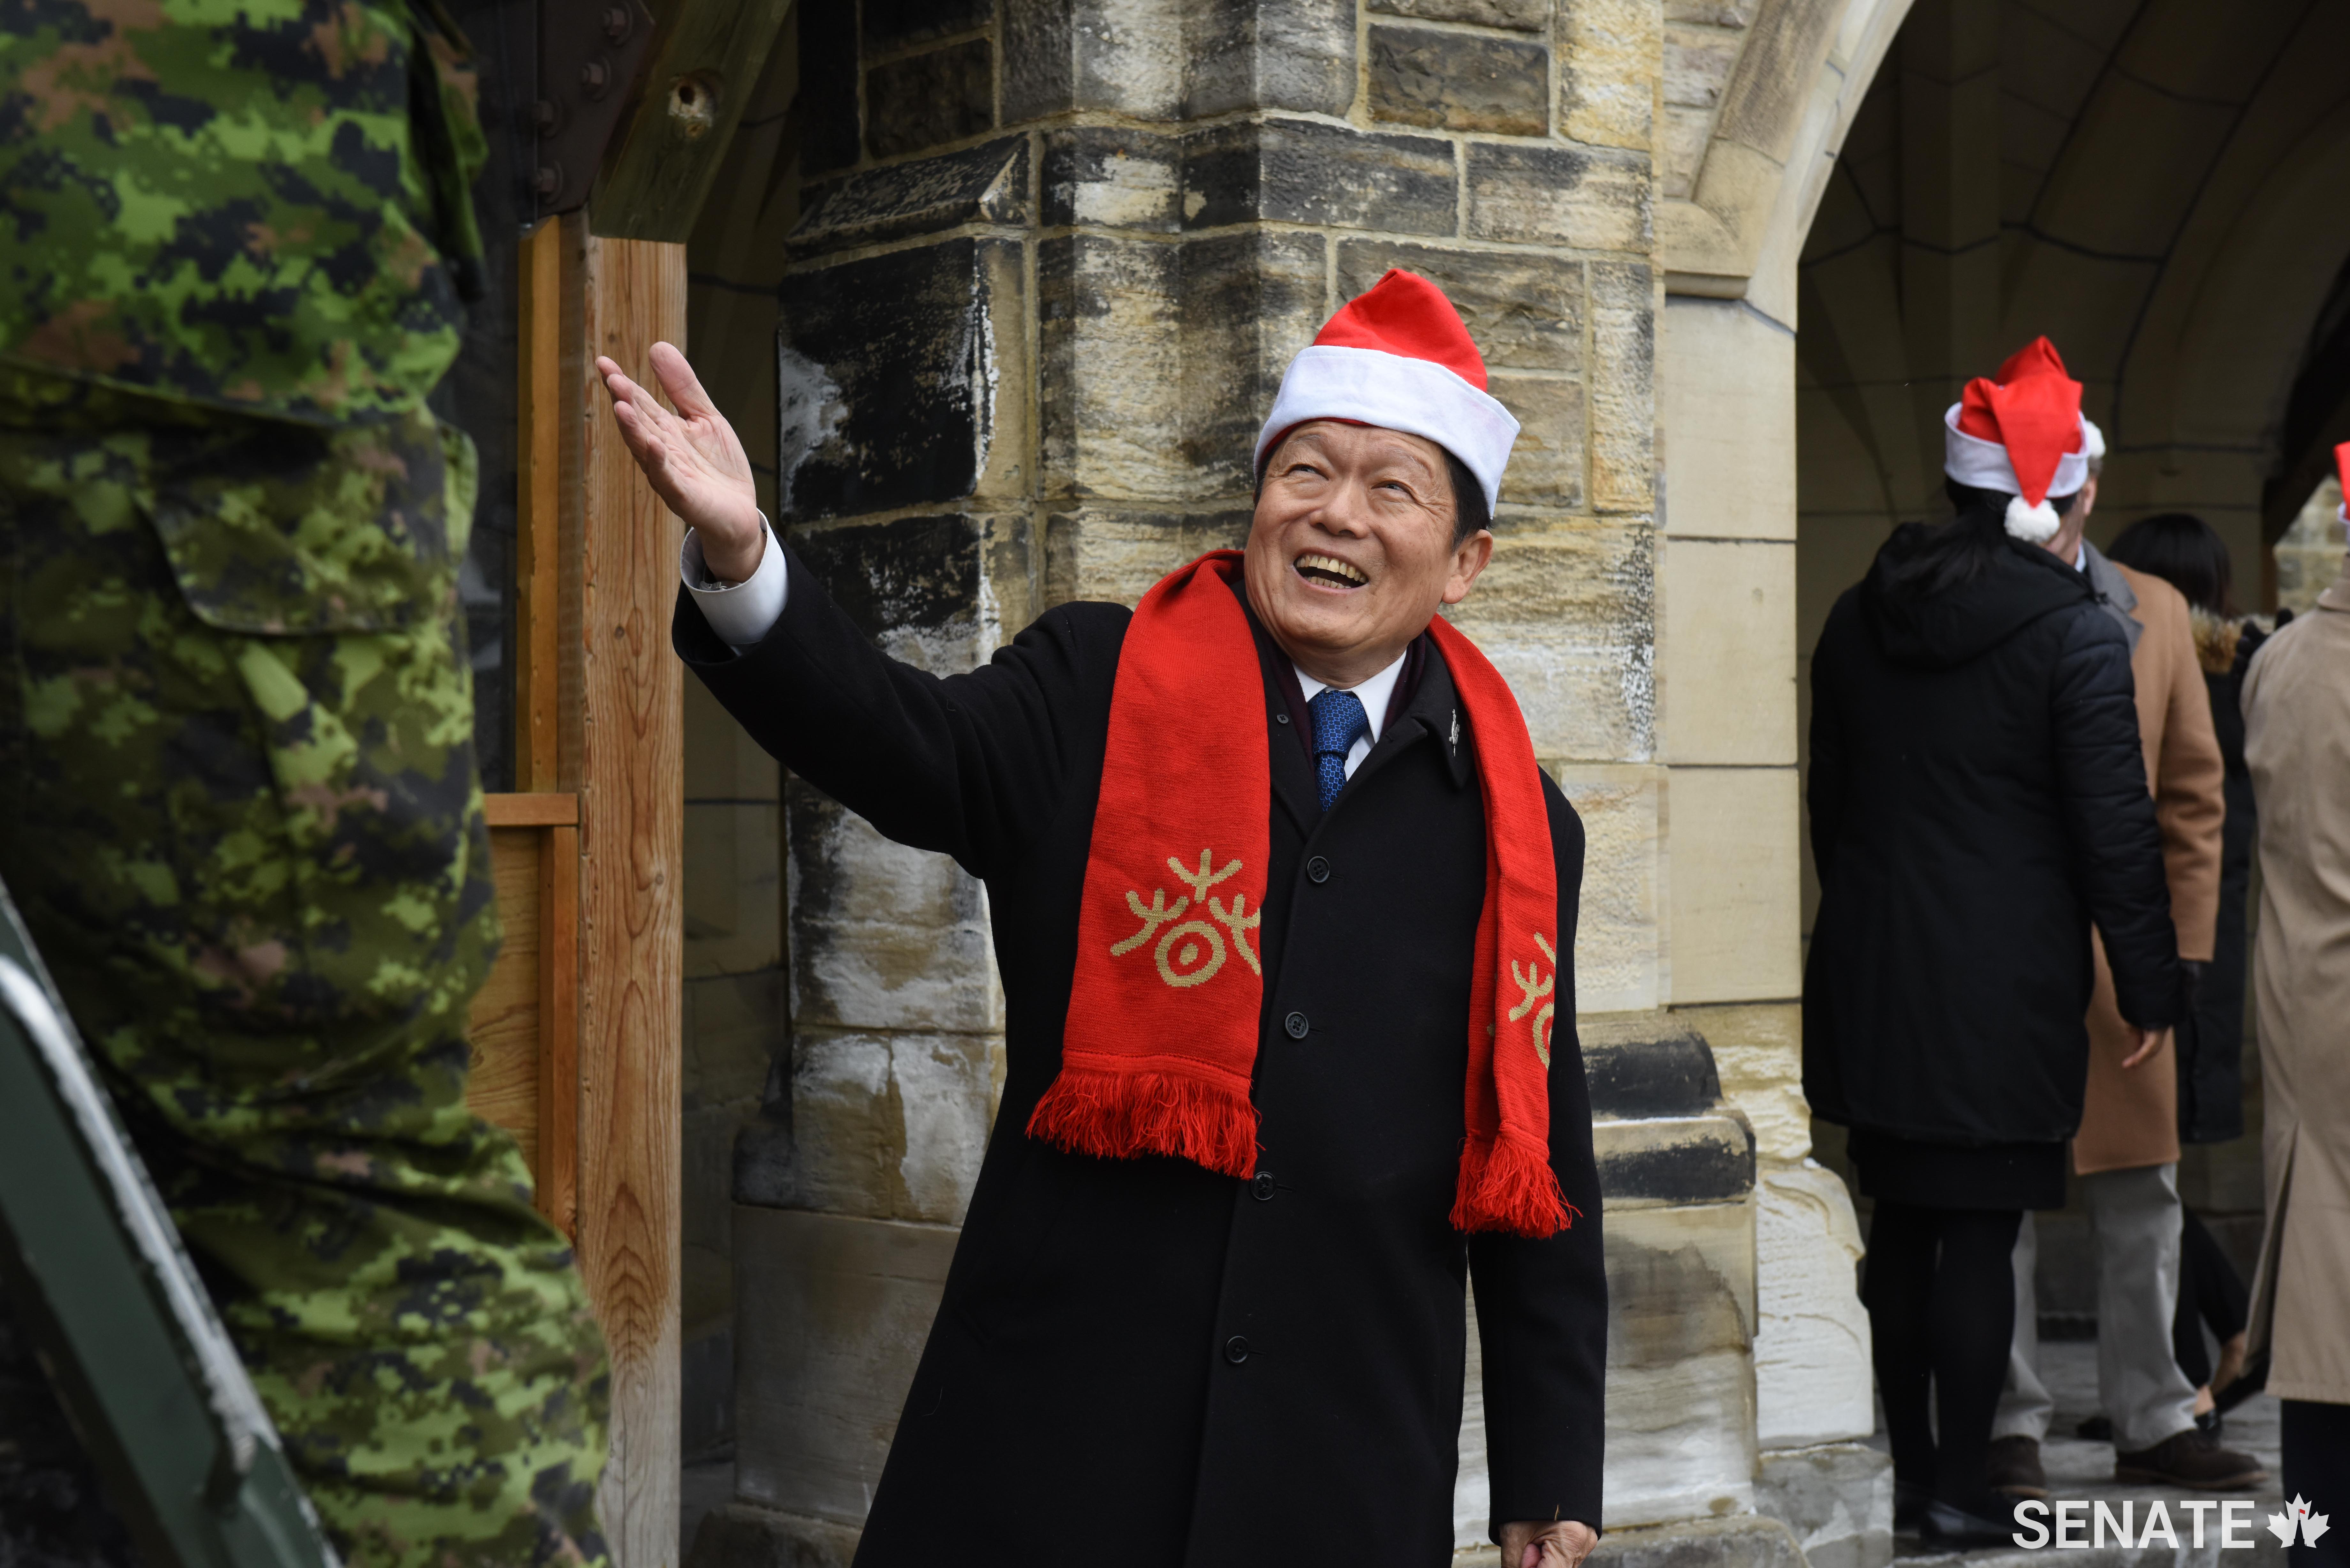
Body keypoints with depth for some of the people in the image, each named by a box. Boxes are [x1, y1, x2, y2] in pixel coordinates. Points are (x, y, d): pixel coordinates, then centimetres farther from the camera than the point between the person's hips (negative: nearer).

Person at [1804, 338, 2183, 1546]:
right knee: (1980, 1236, 0)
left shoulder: (1860, 619, 6)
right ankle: (1958, 1491, 5)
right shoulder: (2074, 632, -11)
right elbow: (2116, 827, -11)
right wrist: (2149, 981, -3)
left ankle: (1908, 1470, 22)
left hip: (1875, 978, 6)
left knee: (1903, 1227, 14)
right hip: (2006, 985, -5)